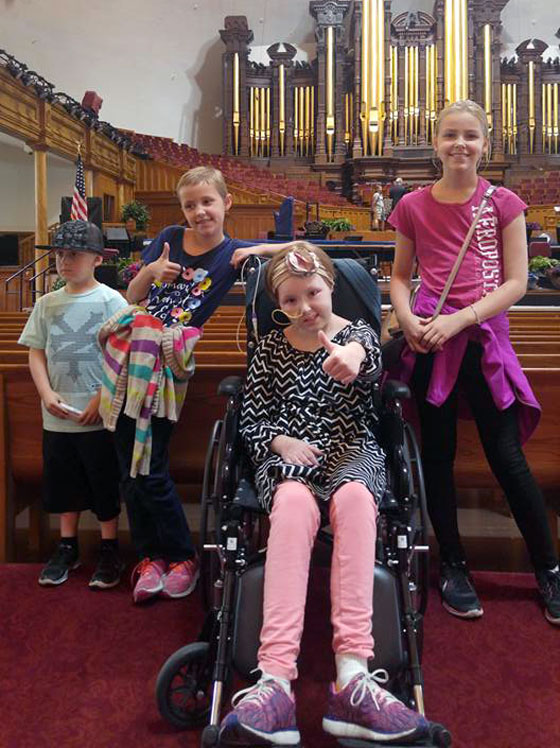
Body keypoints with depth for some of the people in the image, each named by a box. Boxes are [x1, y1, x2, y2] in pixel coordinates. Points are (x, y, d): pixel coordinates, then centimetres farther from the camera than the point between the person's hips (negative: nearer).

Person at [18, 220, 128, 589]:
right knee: (63, 481, 15)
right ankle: (68, 547, 31)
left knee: (105, 482, 6)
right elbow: (37, 351, 9)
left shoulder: (111, 301, -6)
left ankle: (110, 549, 21)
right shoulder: (47, 303, 7)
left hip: (99, 415, -4)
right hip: (58, 415, 5)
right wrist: (47, 394, -5)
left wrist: (101, 400, -15)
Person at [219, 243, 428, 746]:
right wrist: (283, 443, -9)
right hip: (287, 458, 0)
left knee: (353, 496, -38)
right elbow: (252, 421, 14)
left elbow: (369, 357, -16)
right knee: (295, 501, -38)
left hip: (352, 453, 0)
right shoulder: (270, 349, 17)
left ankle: (351, 676, -47)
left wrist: (352, 355, -43)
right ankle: (276, 678, -51)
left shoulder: (358, 334, 11)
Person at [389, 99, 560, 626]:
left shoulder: (503, 204, 3)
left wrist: (460, 318, -14)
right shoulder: (413, 206, 6)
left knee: (507, 457, 0)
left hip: (484, 337, -1)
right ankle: (452, 566, 25)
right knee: (438, 454, 7)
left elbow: (516, 282, -2)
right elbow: (399, 275, 14)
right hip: (429, 340, 2)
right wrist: (406, 317, -6)